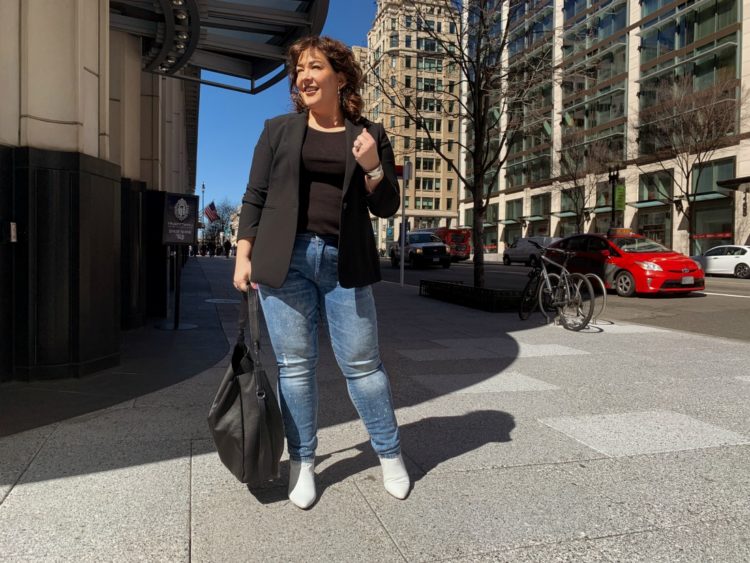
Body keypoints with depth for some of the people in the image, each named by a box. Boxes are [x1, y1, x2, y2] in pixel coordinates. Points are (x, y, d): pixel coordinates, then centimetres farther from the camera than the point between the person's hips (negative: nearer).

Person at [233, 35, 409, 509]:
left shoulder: (370, 135, 9)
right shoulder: (278, 130, 9)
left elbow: (387, 207, 7)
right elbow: (256, 197, 8)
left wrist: (372, 168, -10)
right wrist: (244, 255, 0)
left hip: (345, 263, 0)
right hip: (285, 258, 1)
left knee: (362, 363, 4)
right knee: (295, 365, 5)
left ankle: (391, 454, 23)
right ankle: (302, 463, 21)